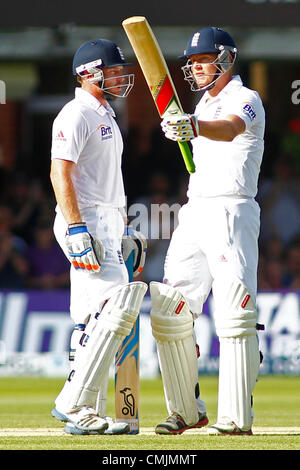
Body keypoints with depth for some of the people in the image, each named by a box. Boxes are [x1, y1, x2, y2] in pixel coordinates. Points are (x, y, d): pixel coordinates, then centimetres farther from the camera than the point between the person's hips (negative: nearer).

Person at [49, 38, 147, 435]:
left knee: (96, 319, 8)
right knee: (119, 304, -19)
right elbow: (60, 172, -18)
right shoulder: (76, 115, -10)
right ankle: (74, 404, -18)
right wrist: (76, 228, -26)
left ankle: (89, 415, 9)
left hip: (107, 225, 10)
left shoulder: (106, 116, 21)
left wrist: (124, 229, 24)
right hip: (85, 225, -10)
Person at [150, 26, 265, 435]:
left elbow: (229, 130, -31)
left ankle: (236, 417, -16)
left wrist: (194, 128, -51)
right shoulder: (204, 105, 20)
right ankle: (187, 411, 13)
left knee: (234, 315, -15)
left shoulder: (245, 100, -7)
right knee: (168, 312, 4)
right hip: (194, 213, 9)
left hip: (232, 212, -9)